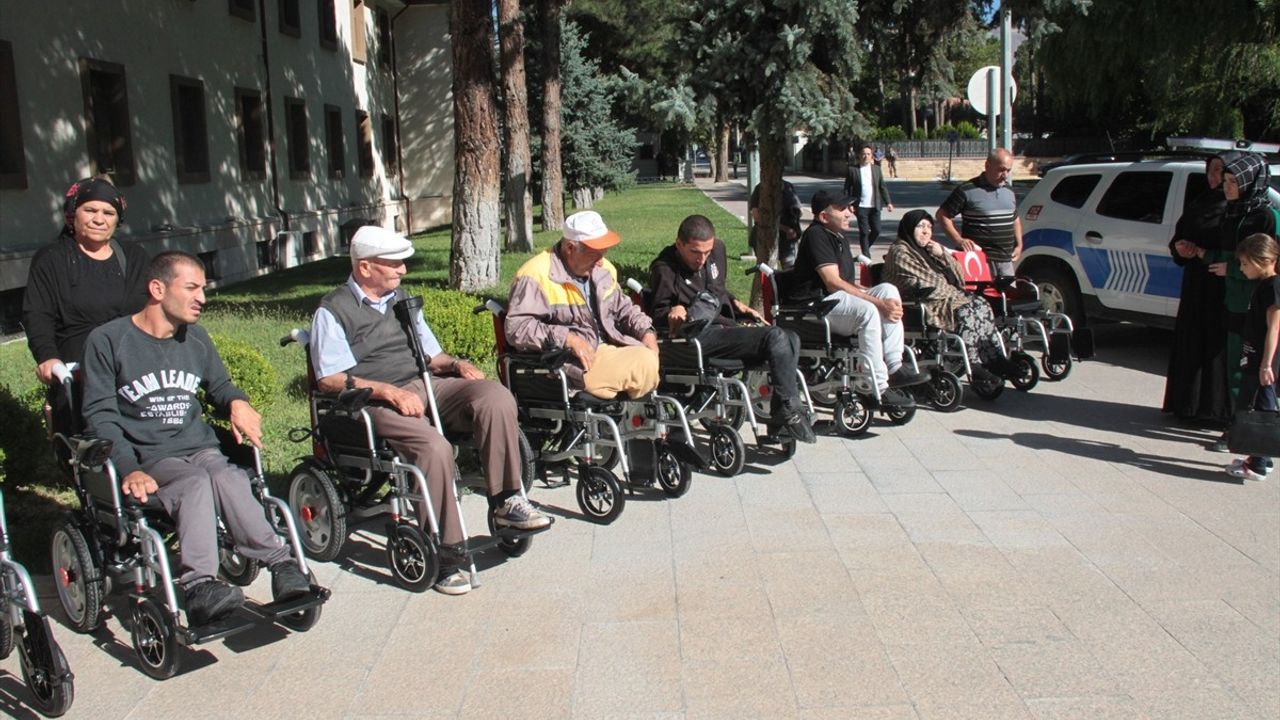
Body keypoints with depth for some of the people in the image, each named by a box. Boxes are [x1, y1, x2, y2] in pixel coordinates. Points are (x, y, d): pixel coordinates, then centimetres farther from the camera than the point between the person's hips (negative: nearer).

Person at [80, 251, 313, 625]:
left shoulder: (196, 338, 17)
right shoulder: (108, 340, 0)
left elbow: (220, 385, 29)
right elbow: (99, 414, -4)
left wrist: (238, 402, 3)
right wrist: (129, 469, -19)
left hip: (202, 449, 4)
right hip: (150, 460, -4)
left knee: (228, 479, -32)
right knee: (195, 483, -36)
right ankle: (200, 583, -47)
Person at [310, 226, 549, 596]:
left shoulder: (401, 299, 24)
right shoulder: (333, 311, 3)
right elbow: (330, 378, -8)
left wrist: (456, 364, 4)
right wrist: (390, 392, -19)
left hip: (426, 385, 6)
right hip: (377, 400, -6)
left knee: (497, 397, -23)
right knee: (434, 448, -35)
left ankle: (506, 501, -20)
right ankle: (446, 551, -24)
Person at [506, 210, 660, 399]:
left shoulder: (602, 269, 14)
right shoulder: (536, 275, -12)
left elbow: (623, 308, 27)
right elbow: (516, 328, -20)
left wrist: (646, 332, 7)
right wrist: (567, 338, -26)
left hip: (609, 349, 8)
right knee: (643, 363, -23)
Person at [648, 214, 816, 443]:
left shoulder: (717, 249, 16)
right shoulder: (664, 269, -5)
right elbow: (656, 313, -6)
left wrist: (735, 303, 15)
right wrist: (673, 312, -27)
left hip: (727, 327, 8)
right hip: (701, 337, -8)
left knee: (791, 339, -9)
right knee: (776, 338, -24)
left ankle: (783, 418, -11)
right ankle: (788, 410, -20)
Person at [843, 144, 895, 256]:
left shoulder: (876, 169, 9)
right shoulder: (853, 170, -1)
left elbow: (882, 187, 10)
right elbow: (847, 189, 0)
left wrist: (888, 202, 2)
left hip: (875, 206, 3)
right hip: (861, 206, -3)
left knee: (876, 231, 2)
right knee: (864, 232, -3)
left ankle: (866, 246, 28)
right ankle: (866, 256, 7)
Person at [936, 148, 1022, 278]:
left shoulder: (1009, 191, 16)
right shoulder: (967, 190, -6)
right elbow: (942, 215, -5)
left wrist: (1019, 245, 16)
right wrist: (958, 240, -13)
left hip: (1006, 261, 7)